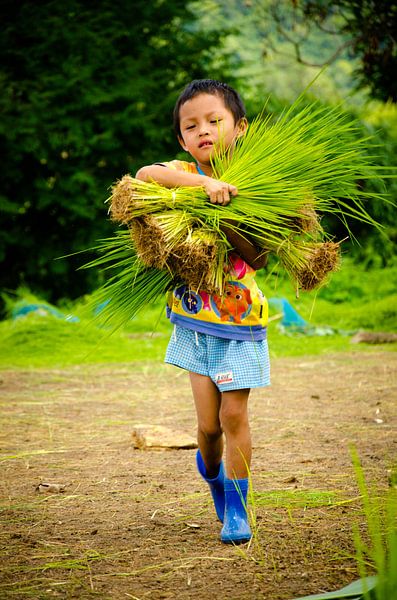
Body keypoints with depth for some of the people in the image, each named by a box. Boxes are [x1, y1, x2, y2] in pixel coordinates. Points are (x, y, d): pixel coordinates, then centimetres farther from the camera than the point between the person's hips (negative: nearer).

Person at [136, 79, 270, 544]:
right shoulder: (183, 173, -3)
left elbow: (259, 257, -12)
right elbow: (145, 174, -27)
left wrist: (227, 224, -29)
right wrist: (205, 182, -35)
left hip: (240, 317, -1)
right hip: (196, 315, 1)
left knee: (234, 414, -2)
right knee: (208, 423, 2)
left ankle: (236, 508, 10)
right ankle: (211, 473, 33)